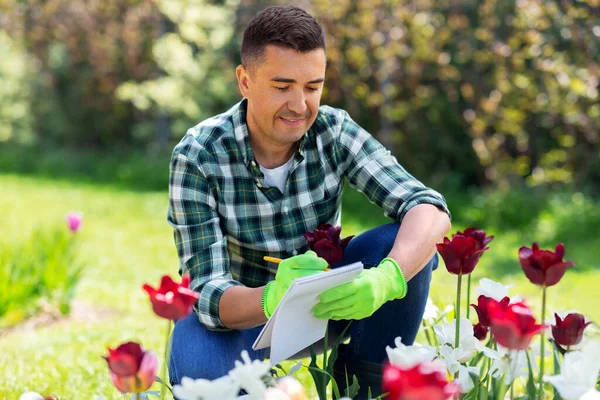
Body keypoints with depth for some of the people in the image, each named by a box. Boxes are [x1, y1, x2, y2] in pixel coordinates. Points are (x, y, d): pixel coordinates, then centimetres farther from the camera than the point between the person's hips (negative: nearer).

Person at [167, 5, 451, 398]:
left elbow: (429, 209, -26)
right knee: (196, 364, -36)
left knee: (406, 242, -23)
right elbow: (208, 292, -27)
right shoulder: (197, 156, -22)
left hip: (329, 303, 3)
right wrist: (273, 299, -51)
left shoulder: (334, 131, -15)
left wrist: (386, 278, -48)